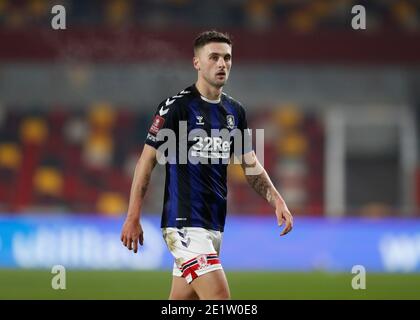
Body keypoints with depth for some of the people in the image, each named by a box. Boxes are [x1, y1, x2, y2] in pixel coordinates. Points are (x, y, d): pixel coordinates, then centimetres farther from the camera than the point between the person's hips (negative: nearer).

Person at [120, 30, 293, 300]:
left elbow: (251, 164, 20)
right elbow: (148, 160, -6)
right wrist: (133, 218, -10)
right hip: (184, 223, -7)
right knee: (219, 298, -18)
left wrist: (277, 201, 4)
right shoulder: (177, 106, -8)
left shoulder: (235, 111, 12)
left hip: (215, 224, 7)